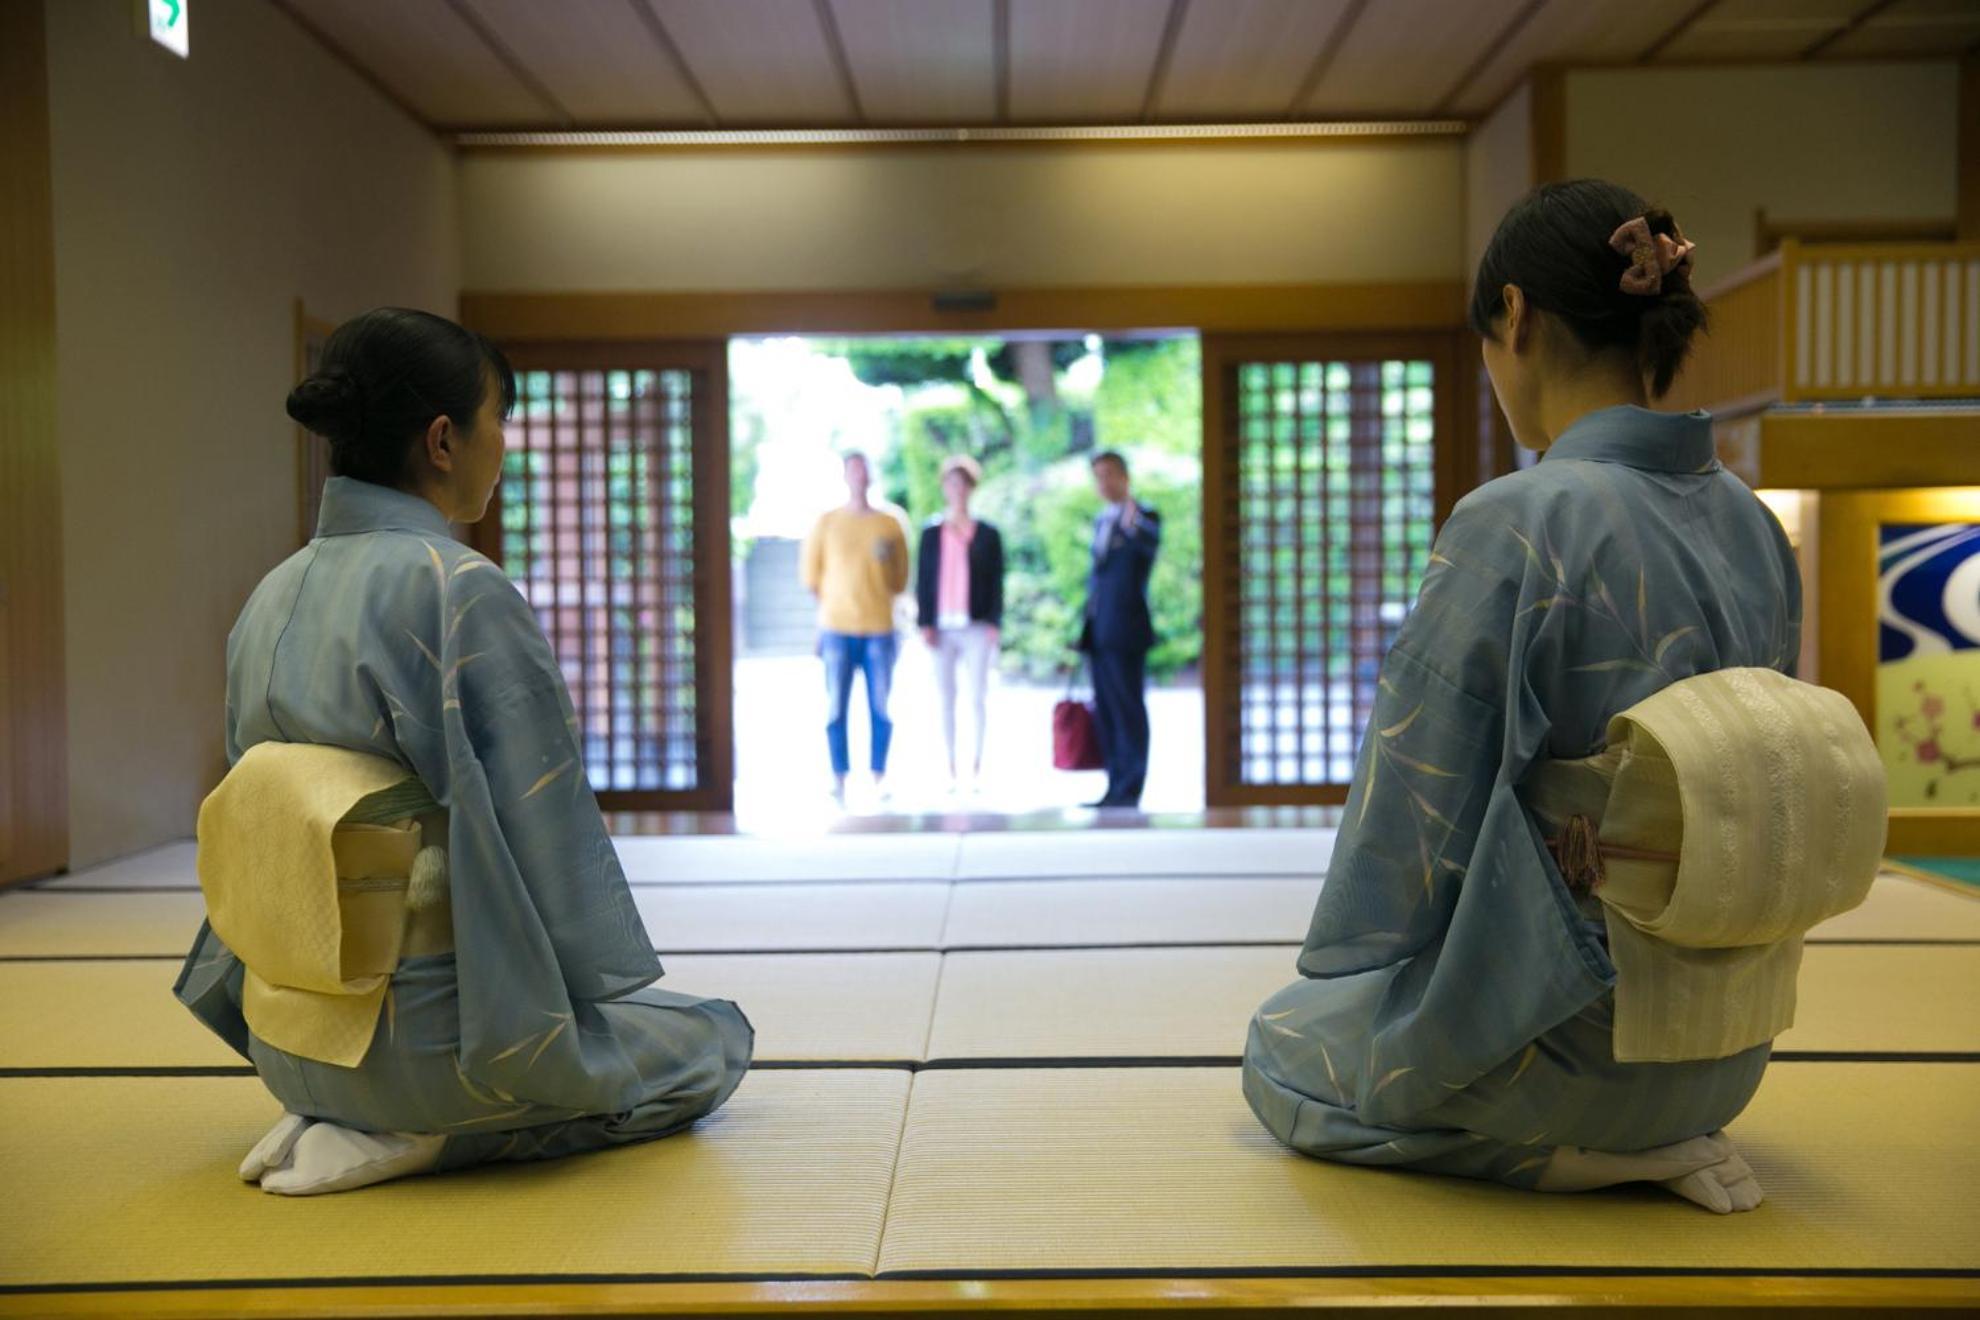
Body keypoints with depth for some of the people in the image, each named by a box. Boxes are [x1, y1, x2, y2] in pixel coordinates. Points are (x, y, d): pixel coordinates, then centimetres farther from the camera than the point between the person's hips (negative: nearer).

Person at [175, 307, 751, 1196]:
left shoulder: (272, 599, 3)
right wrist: (607, 989, -2)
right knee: (714, 1041, 14)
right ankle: (427, 1138, -2)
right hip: (430, 1040, -8)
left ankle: (330, 1116, 12)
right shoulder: (461, 594, -21)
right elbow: (549, 835, -19)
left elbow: (257, 836, 10)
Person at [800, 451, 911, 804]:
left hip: (879, 627, 1)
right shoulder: (826, 523, 5)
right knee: (836, 706, -2)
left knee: (880, 707, 1)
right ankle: (839, 779, 4)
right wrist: (837, 602, 12)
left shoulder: (890, 523, 7)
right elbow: (810, 575, 10)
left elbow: (901, 579, 12)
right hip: (837, 628, -1)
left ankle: (879, 777, 10)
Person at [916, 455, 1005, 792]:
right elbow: (922, 580, 6)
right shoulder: (931, 533, 9)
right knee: (946, 700, 4)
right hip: (942, 627, 1)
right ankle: (950, 770, 9)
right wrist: (925, 623, -4)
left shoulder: (988, 534, 6)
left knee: (976, 700, -2)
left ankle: (977, 768, 6)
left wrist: (994, 623, -5)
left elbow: (997, 582, 4)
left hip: (976, 627, -1)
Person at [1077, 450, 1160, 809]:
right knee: (1105, 712, 10)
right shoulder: (1102, 521, 19)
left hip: (1124, 631, -8)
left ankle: (1129, 792, -1)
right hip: (1098, 631, 8)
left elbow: (1151, 543, -30)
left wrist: (1132, 522, -53)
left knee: (1128, 709, -5)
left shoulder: (1144, 519, -7)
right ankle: (1116, 789, 18)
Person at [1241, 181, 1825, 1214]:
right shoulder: (1755, 526, 0)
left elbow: (1416, 807, -17)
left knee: (1285, 1042, 17)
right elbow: (1770, 790, 10)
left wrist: (1341, 968, 1)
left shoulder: (1516, 525, -24)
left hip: (1568, 1027, -9)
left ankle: (1584, 1153, 1)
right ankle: (1664, 1130, 14)